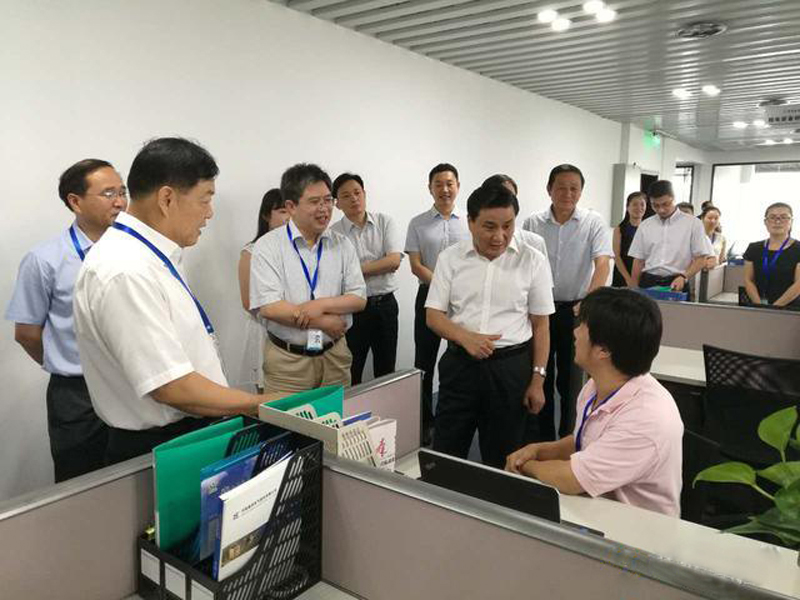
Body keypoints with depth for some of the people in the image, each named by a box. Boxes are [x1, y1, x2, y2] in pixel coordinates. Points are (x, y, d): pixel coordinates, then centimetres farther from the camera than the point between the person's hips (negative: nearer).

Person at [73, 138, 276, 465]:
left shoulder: (149, 255, 6)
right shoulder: (125, 273, -25)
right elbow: (173, 388, -26)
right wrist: (261, 405, -15)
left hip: (187, 434, 9)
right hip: (156, 450, -9)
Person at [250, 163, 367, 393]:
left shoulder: (342, 245, 4)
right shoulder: (268, 246, -7)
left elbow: (359, 298, 1)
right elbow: (268, 307, -16)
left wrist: (322, 304, -17)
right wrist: (326, 322, -13)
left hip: (335, 355, 3)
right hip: (287, 360, -3)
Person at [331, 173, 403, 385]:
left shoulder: (384, 222, 2)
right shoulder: (333, 233, -4)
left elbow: (394, 261, -10)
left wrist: (357, 269, -13)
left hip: (385, 304, 2)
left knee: (387, 368, 14)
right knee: (351, 372, 6)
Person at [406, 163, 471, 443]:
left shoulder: (468, 223, 5)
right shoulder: (418, 224, 3)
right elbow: (416, 265, -2)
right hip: (429, 295, 0)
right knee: (425, 361, 5)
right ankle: (424, 420, 16)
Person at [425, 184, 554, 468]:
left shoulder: (533, 261, -3)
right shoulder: (450, 258, -1)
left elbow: (541, 324, 2)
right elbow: (433, 315, 0)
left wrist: (537, 380, -1)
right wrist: (465, 338, -19)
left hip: (511, 366, -1)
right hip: (459, 363, 1)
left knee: (502, 458, 13)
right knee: (445, 454, 9)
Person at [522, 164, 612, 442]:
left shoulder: (593, 223, -4)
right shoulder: (532, 223, 1)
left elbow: (602, 265, -16)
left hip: (575, 310, -2)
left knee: (571, 378, 7)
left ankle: (568, 438, 23)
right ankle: (541, 438, 26)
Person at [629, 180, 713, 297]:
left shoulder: (693, 224, 3)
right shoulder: (645, 226, 10)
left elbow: (701, 258, 1)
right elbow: (638, 260, 11)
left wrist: (684, 277, -15)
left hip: (676, 284, -2)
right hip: (648, 283, 2)